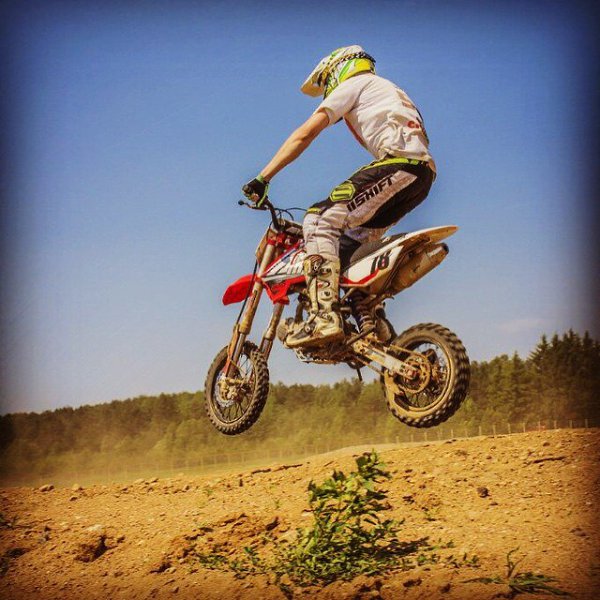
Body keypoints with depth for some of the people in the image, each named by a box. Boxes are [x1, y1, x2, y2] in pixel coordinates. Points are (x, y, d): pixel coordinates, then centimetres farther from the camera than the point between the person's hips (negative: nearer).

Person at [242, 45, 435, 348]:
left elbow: (305, 133, 3)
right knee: (355, 239, 19)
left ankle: (324, 315, -34)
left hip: (400, 162, -9)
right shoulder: (390, 90, 38)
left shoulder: (352, 84, 12)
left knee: (320, 220, -17)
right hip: (424, 173, 9)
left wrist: (262, 178, 0)